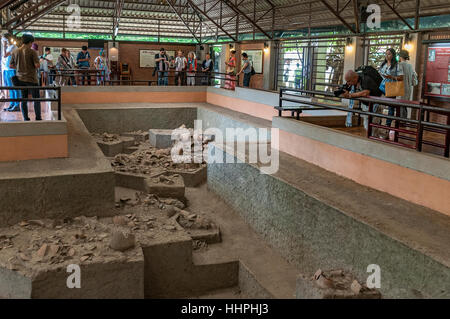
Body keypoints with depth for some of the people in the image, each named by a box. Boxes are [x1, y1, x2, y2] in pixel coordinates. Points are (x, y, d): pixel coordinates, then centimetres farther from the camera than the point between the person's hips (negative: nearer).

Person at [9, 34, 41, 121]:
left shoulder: (15, 52, 4)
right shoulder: (32, 52, -10)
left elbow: (11, 65, 9)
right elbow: (37, 65, -16)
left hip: (20, 78, 5)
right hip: (31, 79, -5)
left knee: (23, 99, 9)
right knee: (36, 99, 5)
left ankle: (26, 119, 11)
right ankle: (38, 118, 5)